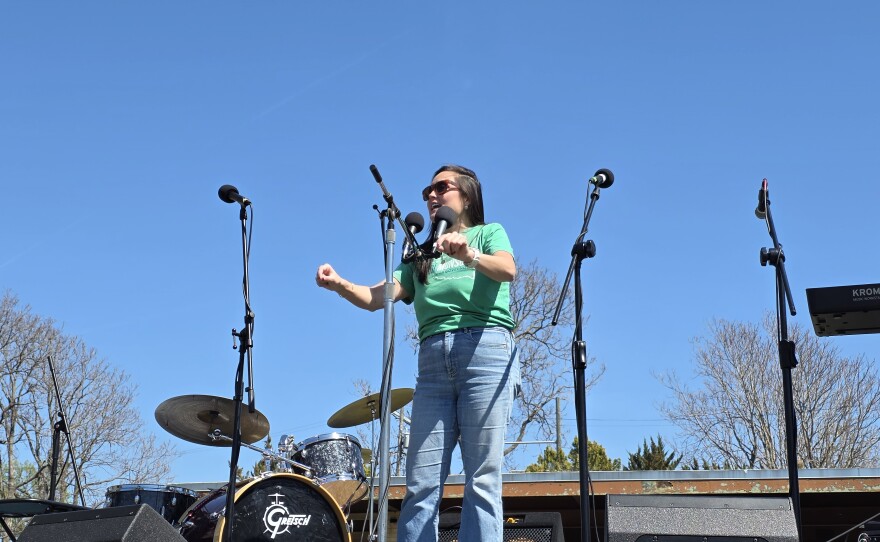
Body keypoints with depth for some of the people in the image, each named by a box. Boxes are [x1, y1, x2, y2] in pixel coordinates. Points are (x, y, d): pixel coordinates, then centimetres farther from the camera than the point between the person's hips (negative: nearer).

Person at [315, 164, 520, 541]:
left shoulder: (489, 233, 14)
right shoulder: (420, 256, 26)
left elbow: (507, 270, -9)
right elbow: (376, 298, 11)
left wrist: (469, 255, -29)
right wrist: (339, 284, -9)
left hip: (486, 351, -4)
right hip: (433, 361, 4)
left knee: (482, 478, -9)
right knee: (421, 485, -4)